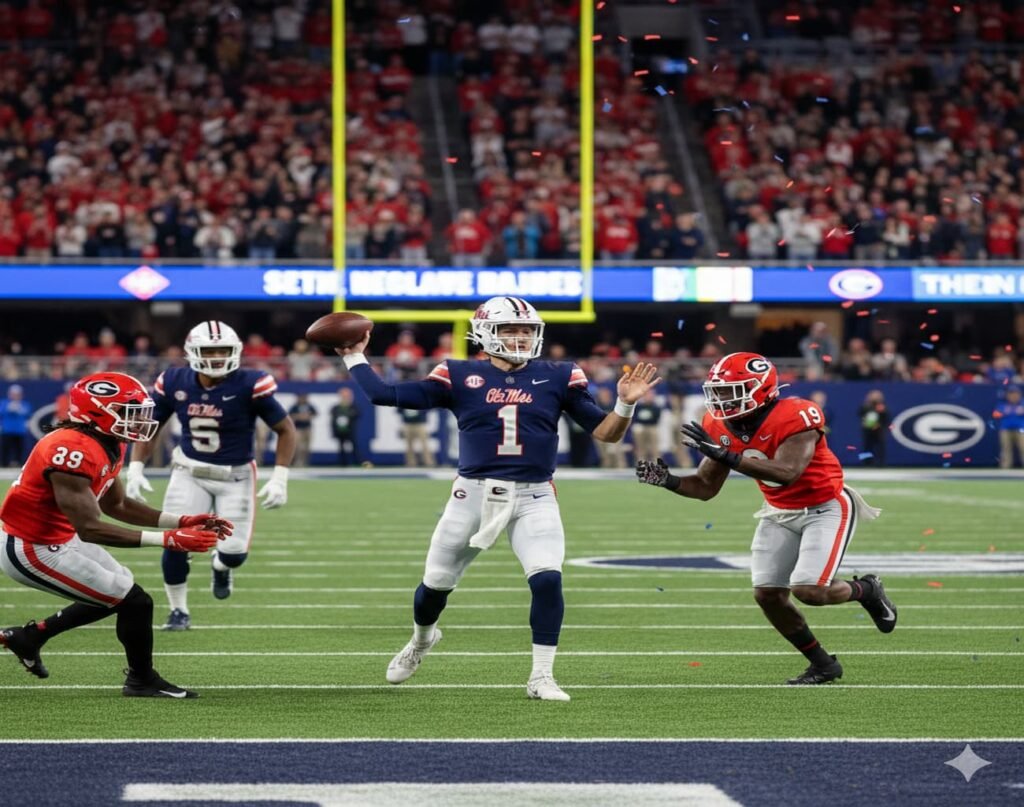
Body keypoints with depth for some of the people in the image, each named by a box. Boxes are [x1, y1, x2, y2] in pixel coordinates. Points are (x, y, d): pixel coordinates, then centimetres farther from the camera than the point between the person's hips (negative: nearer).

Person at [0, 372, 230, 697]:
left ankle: (30, 636, 30)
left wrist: (182, 522, 6)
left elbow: (116, 505, 15)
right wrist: (167, 540, -34)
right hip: (34, 551, -10)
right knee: (135, 602, -6)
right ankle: (142, 680, 16)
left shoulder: (105, 444, 2)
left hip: (59, 537, 10)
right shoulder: (75, 451, -30)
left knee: (114, 594, 23)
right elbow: (90, 529, -32)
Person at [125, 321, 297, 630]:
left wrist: (279, 478, -16)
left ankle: (221, 565, 32)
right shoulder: (174, 383, -9)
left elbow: (286, 429, -10)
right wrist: (135, 469, -4)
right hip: (190, 473, 2)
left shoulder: (248, 386, -18)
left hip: (235, 476, -2)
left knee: (234, 552, -9)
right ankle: (179, 611, 10)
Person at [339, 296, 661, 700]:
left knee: (547, 579, -20)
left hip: (533, 498, 0)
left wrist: (626, 404, -15)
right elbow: (385, 395, -2)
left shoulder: (556, 378, 1)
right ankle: (421, 638, 49)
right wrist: (354, 357, 0)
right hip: (474, 494, 0)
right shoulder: (461, 377, -2)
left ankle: (541, 677, -5)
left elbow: (605, 432, 3)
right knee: (435, 583, 14)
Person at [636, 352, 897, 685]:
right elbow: (706, 487, 0)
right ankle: (823, 665, 17)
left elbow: (787, 472, -43)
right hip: (781, 513, 7)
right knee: (767, 595, -1)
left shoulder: (795, 417, -29)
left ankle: (866, 590, 14)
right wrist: (668, 481, -20)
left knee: (809, 590, -20)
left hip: (826, 508, -7)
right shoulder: (722, 428, -8)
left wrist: (726, 456, -48)